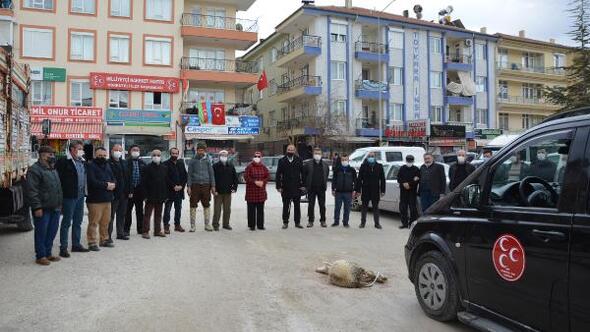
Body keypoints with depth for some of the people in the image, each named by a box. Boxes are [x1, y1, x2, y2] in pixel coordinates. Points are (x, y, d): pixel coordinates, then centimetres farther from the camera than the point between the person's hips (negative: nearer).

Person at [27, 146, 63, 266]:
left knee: (52, 231, 13)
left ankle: (48, 253, 24)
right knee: (41, 232, -1)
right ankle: (40, 256, 8)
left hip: (54, 208, 8)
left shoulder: (53, 169, 17)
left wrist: (60, 203, 19)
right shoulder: (35, 170, -11)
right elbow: (32, 191, -16)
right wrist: (37, 207, -20)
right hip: (42, 208, -8)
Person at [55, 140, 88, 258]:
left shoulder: (82, 161, 13)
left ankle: (76, 244, 26)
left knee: (78, 221, 15)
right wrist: (61, 194, -18)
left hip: (80, 196, 8)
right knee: (67, 222, -1)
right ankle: (63, 247, 7)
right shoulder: (63, 161, -11)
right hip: (69, 196, -8)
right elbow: (58, 178, -15)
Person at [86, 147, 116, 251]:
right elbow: (92, 181, -18)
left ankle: (104, 239, 24)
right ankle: (92, 242, 2)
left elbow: (113, 179, 16)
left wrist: (112, 184, -6)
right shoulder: (91, 166, -6)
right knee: (94, 222, -4)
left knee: (105, 221, 13)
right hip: (95, 199, -7)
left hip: (107, 199, 7)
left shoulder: (107, 165, 18)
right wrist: (106, 185, -14)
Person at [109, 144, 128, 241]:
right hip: (113, 193, -7)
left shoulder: (123, 163, 15)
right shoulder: (108, 163, -8)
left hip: (123, 194, 7)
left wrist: (127, 191, 12)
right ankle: (108, 235, 4)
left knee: (122, 215, 15)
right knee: (111, 215, -2)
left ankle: (120, 233, 25)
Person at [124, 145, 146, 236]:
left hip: (139, 190, 4)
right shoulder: (127, 163, -3)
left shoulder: (142, 163, 10)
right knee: (128, 210, 2)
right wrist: (128, 190, -15)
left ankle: (140, 228, 20)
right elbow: (125, 177, -9)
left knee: (140, 210, 11)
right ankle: (127, 229, 10)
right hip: (130, 190, -4)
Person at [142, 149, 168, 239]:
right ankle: (145, 231, 4)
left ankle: (158, 230, 20)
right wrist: (145, 194, -13)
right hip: (150, 196, -5)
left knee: (158, 214, 12)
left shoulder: (164, 168, 9)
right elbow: (144, 182, -8)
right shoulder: (148, 168, -5)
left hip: (160, 196, 5)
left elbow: (166, 182, 12)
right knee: (147, 214, 0)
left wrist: (166, 195, 8)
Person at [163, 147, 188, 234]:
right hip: (169, 191, -5)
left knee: (178, 209, 11)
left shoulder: (181, 163, 11)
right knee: (167, 209, -1)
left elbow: (185, 176, 8)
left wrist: (181, 186, -5)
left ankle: (177, 225, 20)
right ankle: (166, 226, 3)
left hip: (180, 190, 5)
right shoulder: (166, 164, -4)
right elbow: (166, 177, -10)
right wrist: (173, 186, -15)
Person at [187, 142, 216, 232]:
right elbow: (189, 174, 4)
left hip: (205, 185, 1)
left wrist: (213, 186, 5)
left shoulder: (207, 160, 8)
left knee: (206, 205, 6)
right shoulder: (193, 161, 4)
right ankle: (193, 225, 6)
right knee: (193, 205, -1)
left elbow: (211, 173, 10)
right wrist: (188, 186, -3)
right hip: (195, 185, -1)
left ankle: (207, 224, 15)